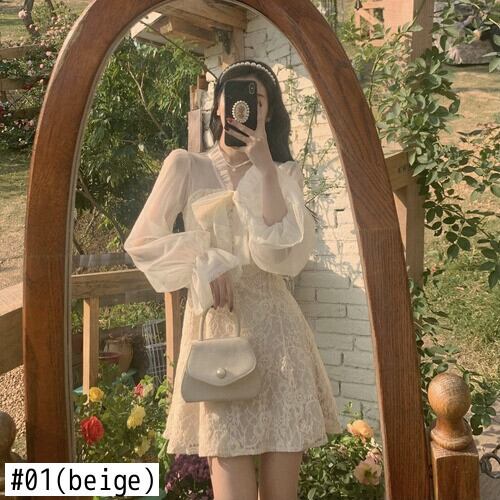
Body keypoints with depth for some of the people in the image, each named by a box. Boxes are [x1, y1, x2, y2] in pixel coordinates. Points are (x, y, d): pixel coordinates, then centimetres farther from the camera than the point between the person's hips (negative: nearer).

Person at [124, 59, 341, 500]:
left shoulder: (285, 172, 10)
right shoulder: (186, 165, 6)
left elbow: (285, 253, -7)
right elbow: (141, 243, 3)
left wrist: (264, 169, -11)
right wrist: (204, 263, -8)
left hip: (275, 327, 2)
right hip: (216, 326, -1)